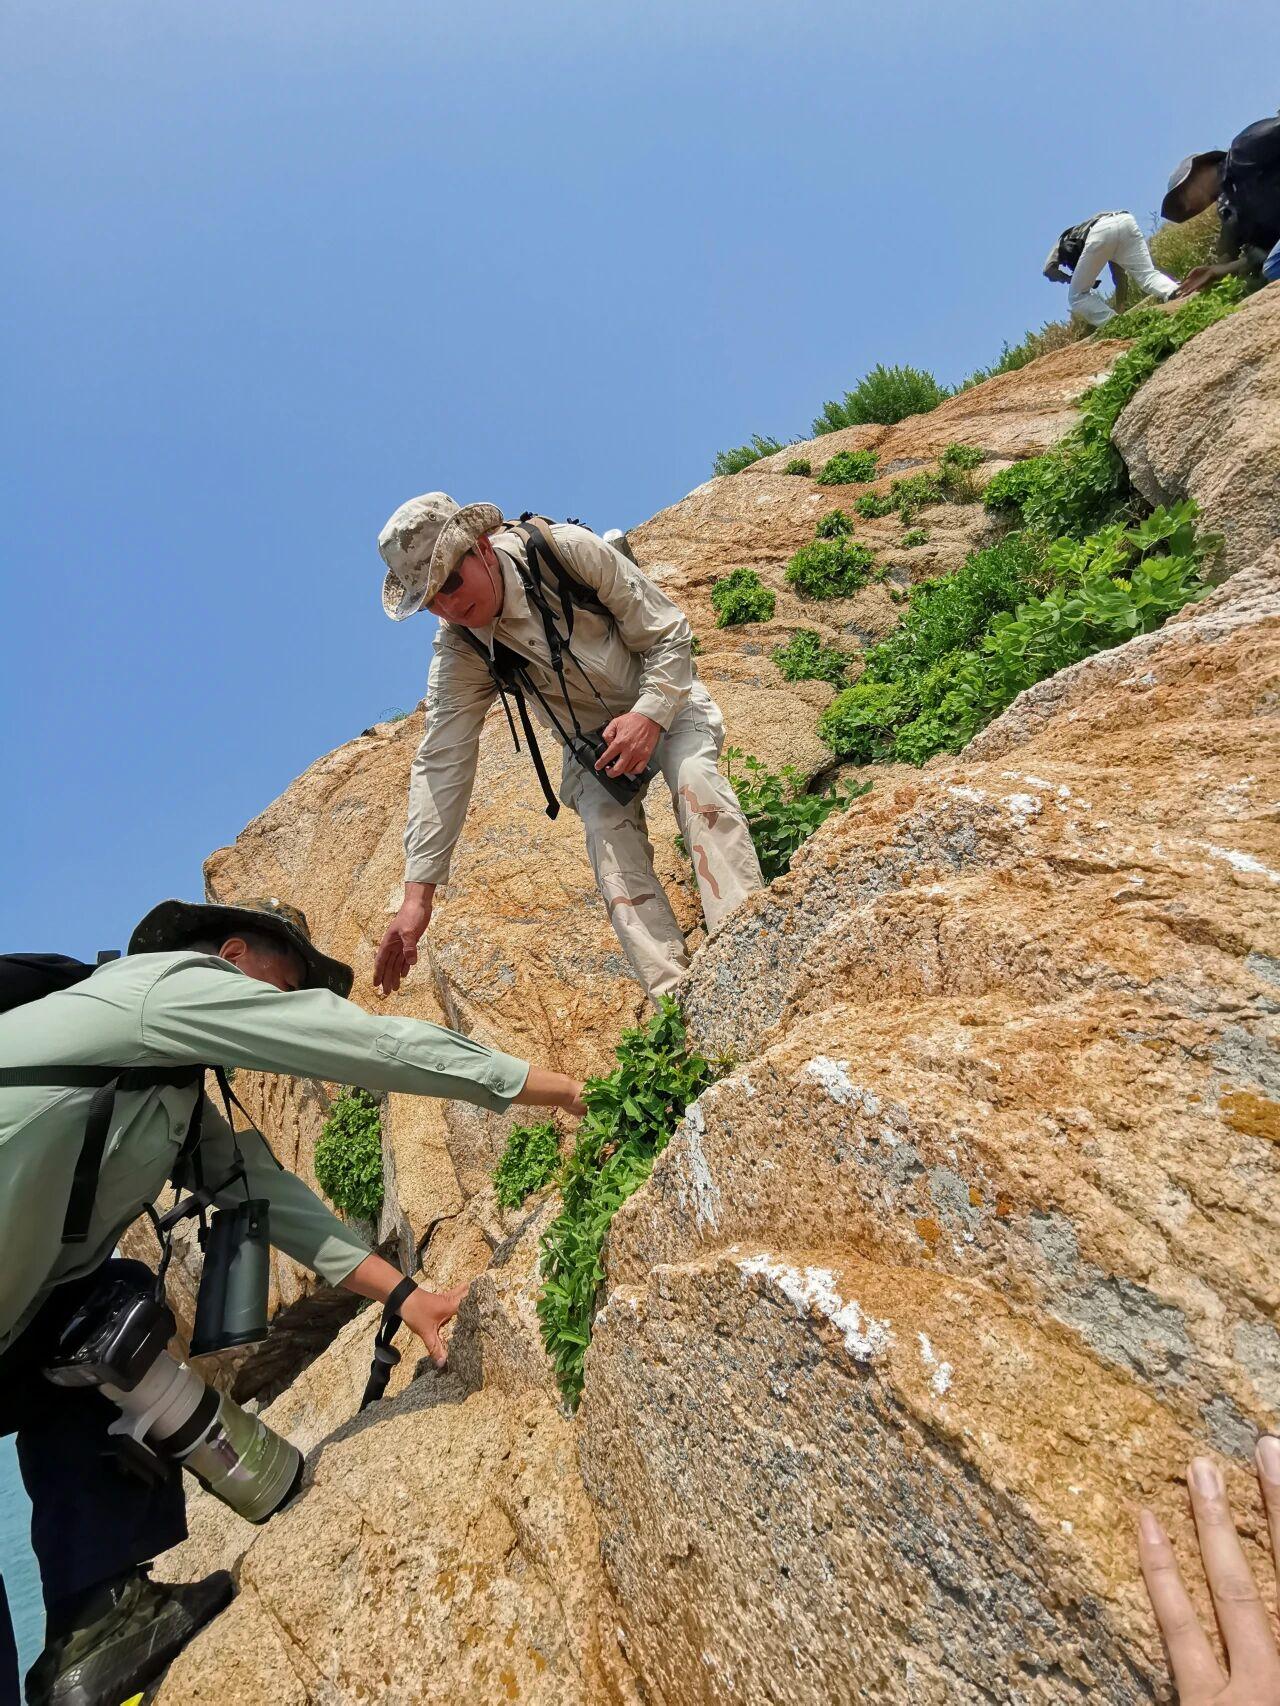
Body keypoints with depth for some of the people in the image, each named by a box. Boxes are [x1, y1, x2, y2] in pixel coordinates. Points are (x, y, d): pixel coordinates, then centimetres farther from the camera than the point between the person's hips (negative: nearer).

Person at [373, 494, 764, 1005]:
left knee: (696, 779, -31)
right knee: (609, 838, -23)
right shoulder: (459, 653, -18)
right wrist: (417, 895, -24)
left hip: (663, 699, -1)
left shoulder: (569, 550, -26)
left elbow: (669, 632, -17)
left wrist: (649, 715, -34)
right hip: (590, 742, 2)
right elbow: (440, 766, -20)